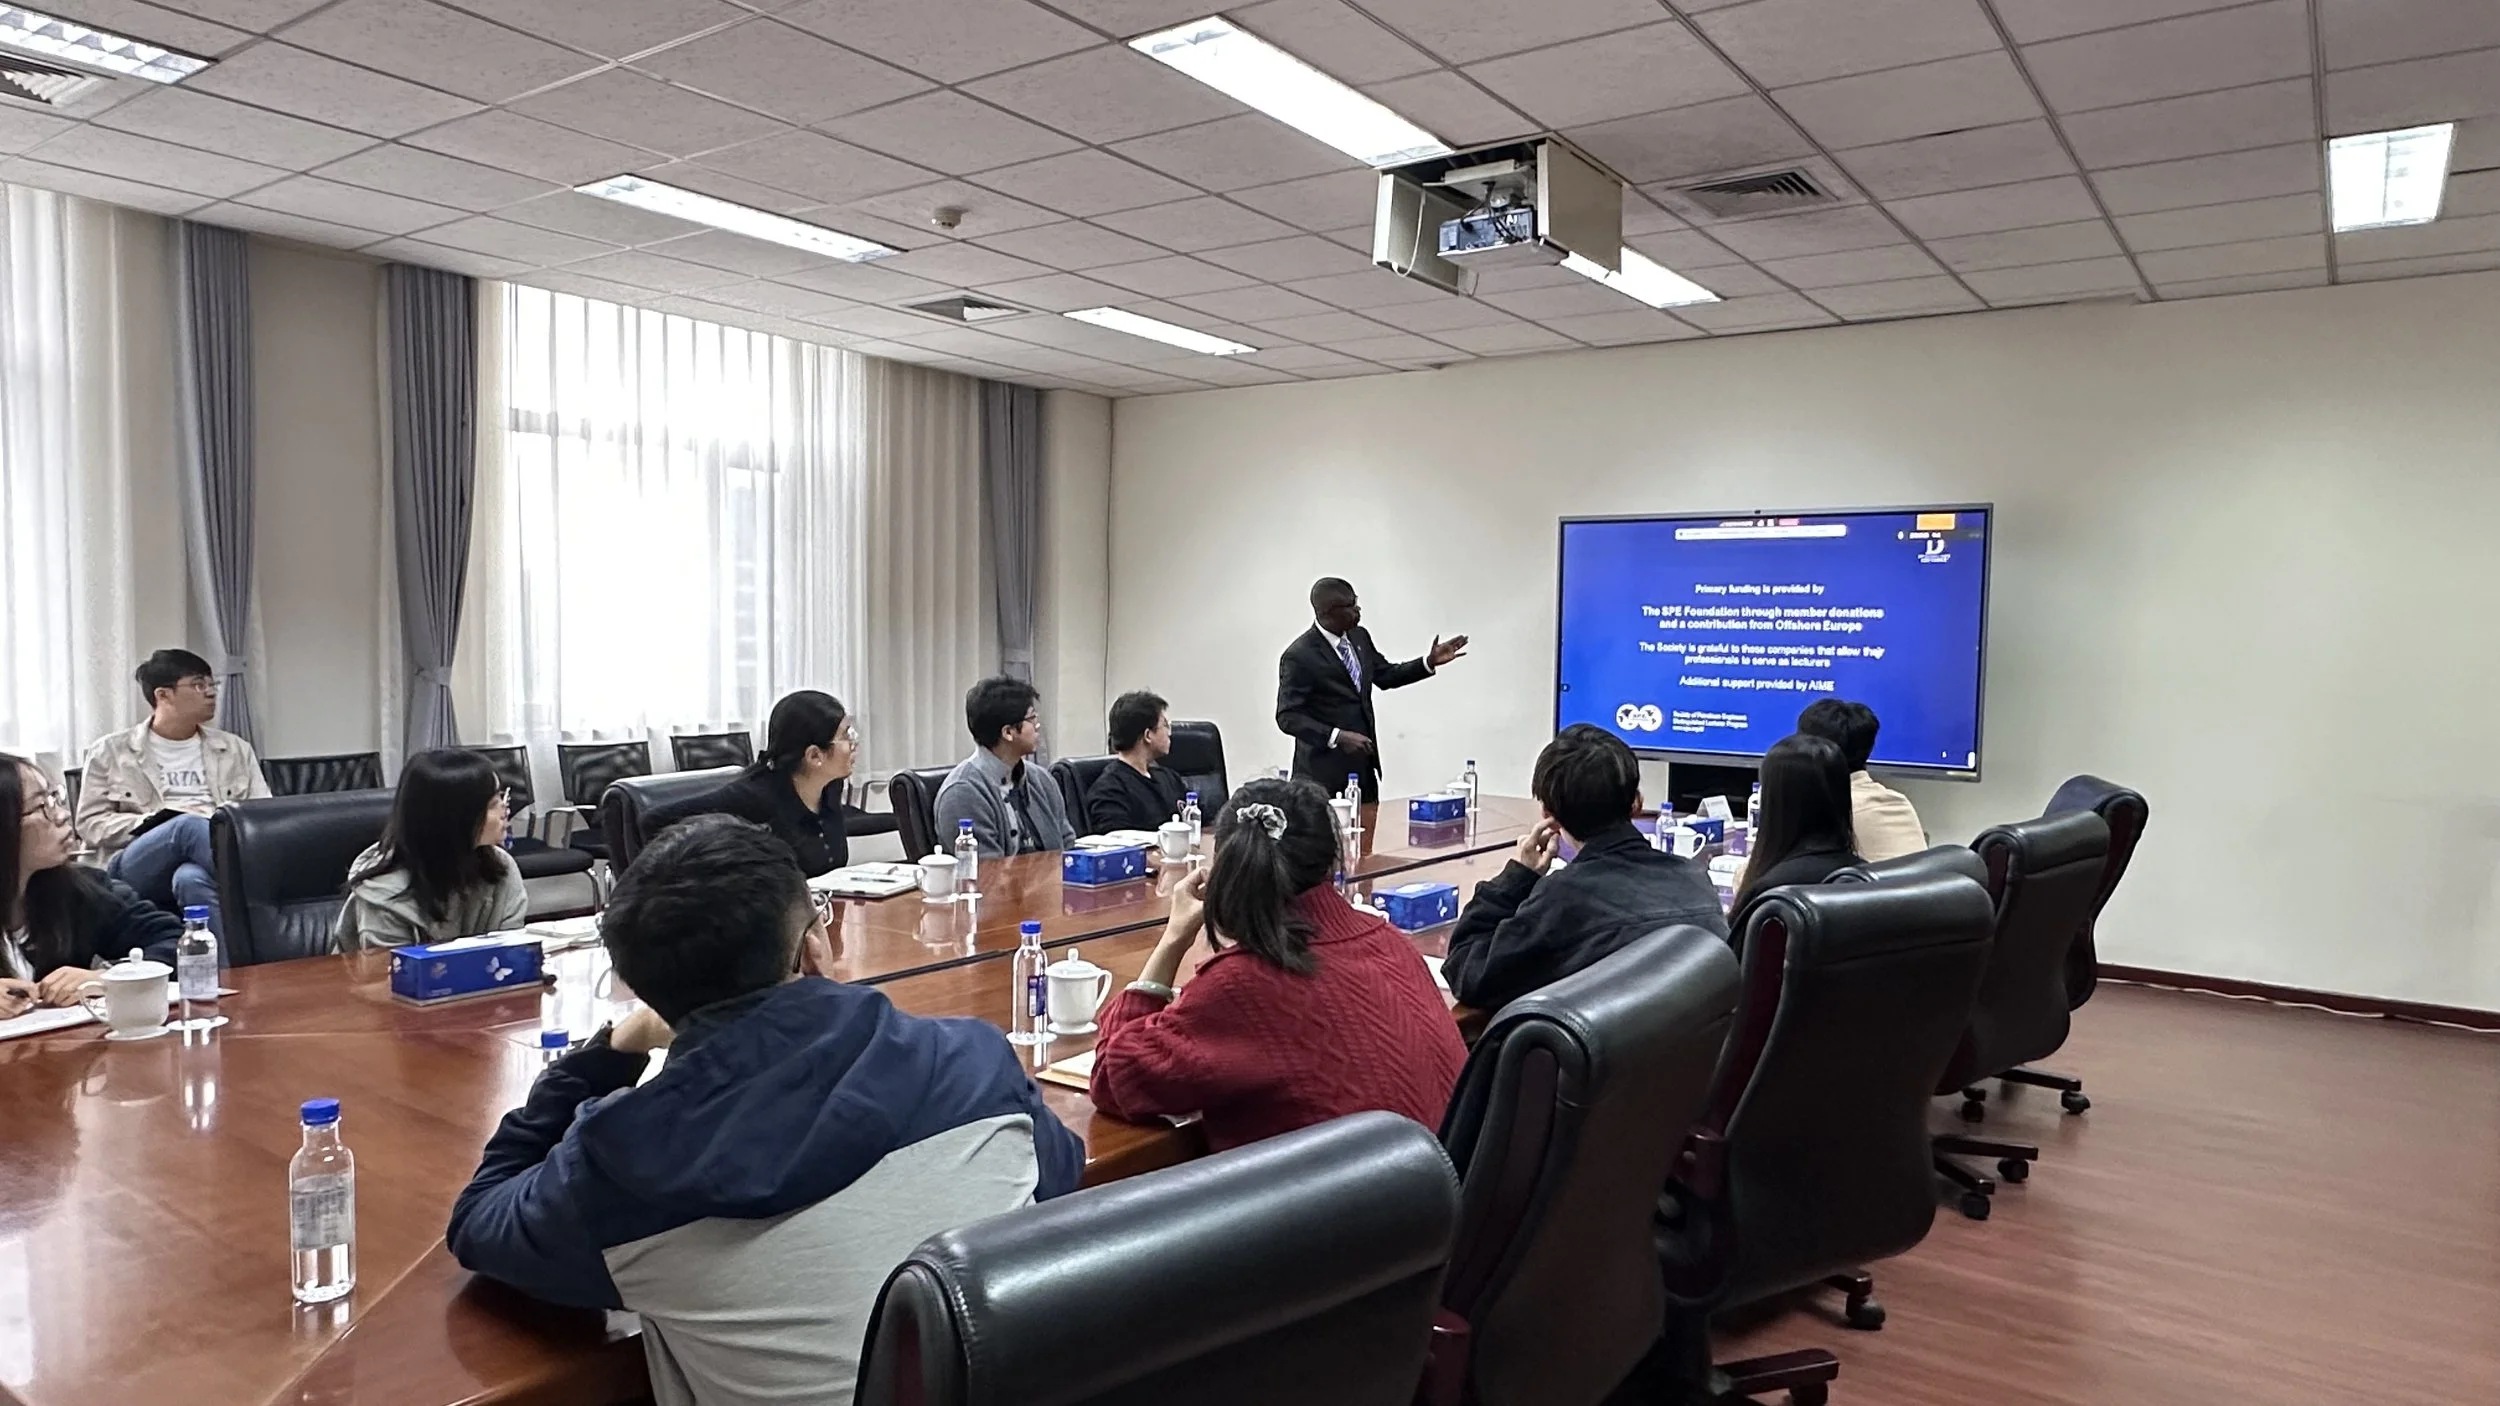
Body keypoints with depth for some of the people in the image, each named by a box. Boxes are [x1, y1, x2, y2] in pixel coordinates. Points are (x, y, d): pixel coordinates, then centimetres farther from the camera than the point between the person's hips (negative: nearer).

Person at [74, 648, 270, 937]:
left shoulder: (235, 749, 21)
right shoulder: (111, 751, 14)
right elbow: (90, 824, 8)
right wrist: (158, 821, -7)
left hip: (205, 864, 1)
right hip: (137, 870, -1)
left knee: (191, 877, -38)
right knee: (191, 826, -36)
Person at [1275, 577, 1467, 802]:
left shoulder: (1359, 636, 5)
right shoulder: (1299, 656, -16)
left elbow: (1386, 676, 19)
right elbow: (1288, 717, -17)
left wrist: (1430, 661, 7)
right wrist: (1338, 737, -27)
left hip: (1363, 765, 7)